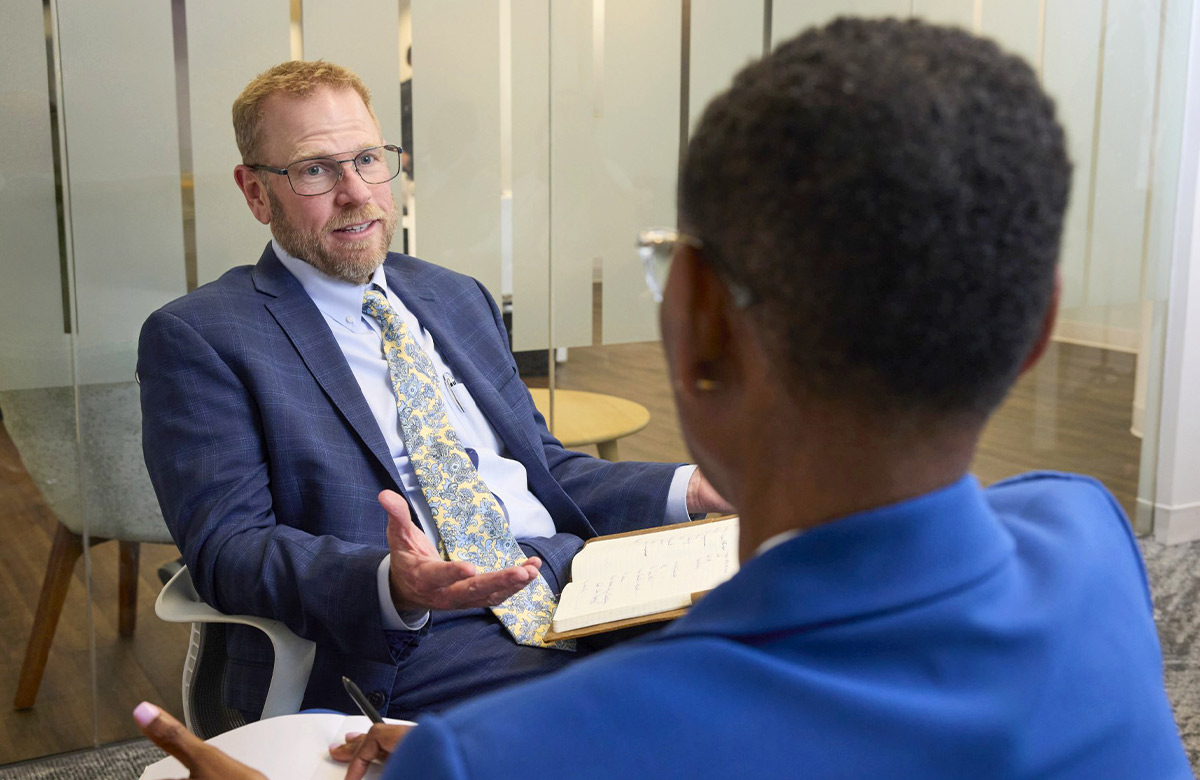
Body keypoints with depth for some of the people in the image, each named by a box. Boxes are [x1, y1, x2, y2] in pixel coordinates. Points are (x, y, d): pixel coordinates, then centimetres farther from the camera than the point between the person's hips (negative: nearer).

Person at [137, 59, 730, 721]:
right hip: (403, 660, -7)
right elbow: (227, 548, -9)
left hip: (579, 595, 7)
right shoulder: (196, 338, 2)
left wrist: (692, 491, 4)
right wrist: (392, 586, -28)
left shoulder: (457, 298, 22)